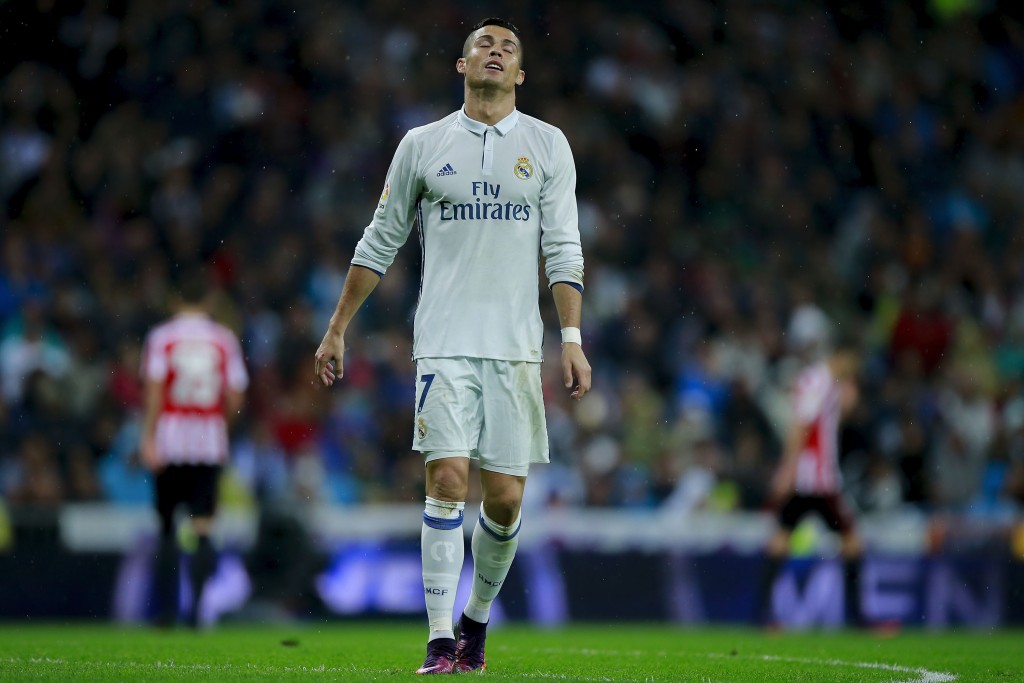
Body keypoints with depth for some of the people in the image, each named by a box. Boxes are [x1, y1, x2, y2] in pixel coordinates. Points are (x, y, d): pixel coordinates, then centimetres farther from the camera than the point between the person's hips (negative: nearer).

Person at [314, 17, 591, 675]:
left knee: (505, 497, -1)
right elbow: (380, 243, 14)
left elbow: (563, 248, 4)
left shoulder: (547, 144, 8)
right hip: (444, 342, -1)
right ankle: (441, 641, -11)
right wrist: (337, 330, 13)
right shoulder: (423, 144, 8)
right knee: (448, 480, -13)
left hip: (516, 345, 1)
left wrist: (572, 338, -6)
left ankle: (476, 620, 21)